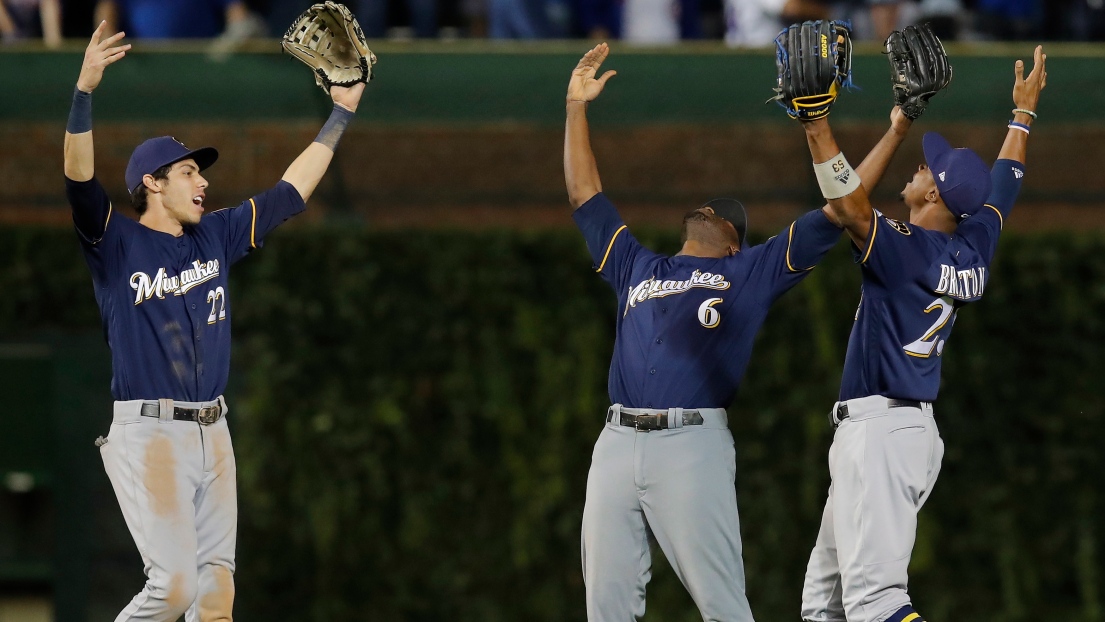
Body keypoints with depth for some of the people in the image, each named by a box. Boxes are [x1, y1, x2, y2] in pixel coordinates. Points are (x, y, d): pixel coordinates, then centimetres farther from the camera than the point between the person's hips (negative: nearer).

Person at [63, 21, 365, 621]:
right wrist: (84, 92, -32)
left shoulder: (216, 236, 15)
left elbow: (290, 192, 22)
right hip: (149, 432, -7)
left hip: (212, 432, 7)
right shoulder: (116, 242, -3)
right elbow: (79, 180, -19)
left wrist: (340, 116, 23)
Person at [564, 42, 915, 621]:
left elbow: (839, 210, 13)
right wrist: (577, 107, 28)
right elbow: (585, 196, 30)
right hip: (617, 441, 4)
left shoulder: (753, 271, 15)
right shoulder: (638, 268, 26)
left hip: (693, 443, -4)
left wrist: (895, 132, 11)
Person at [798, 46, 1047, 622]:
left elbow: (849, 205, -29)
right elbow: (1002, 186, 25)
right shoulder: (973, 251, 9)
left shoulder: (905, 251, -14)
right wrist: (1023, 112, 38)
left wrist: (818, 131, -32)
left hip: (879, 429, -9)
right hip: (916, 429, 9)